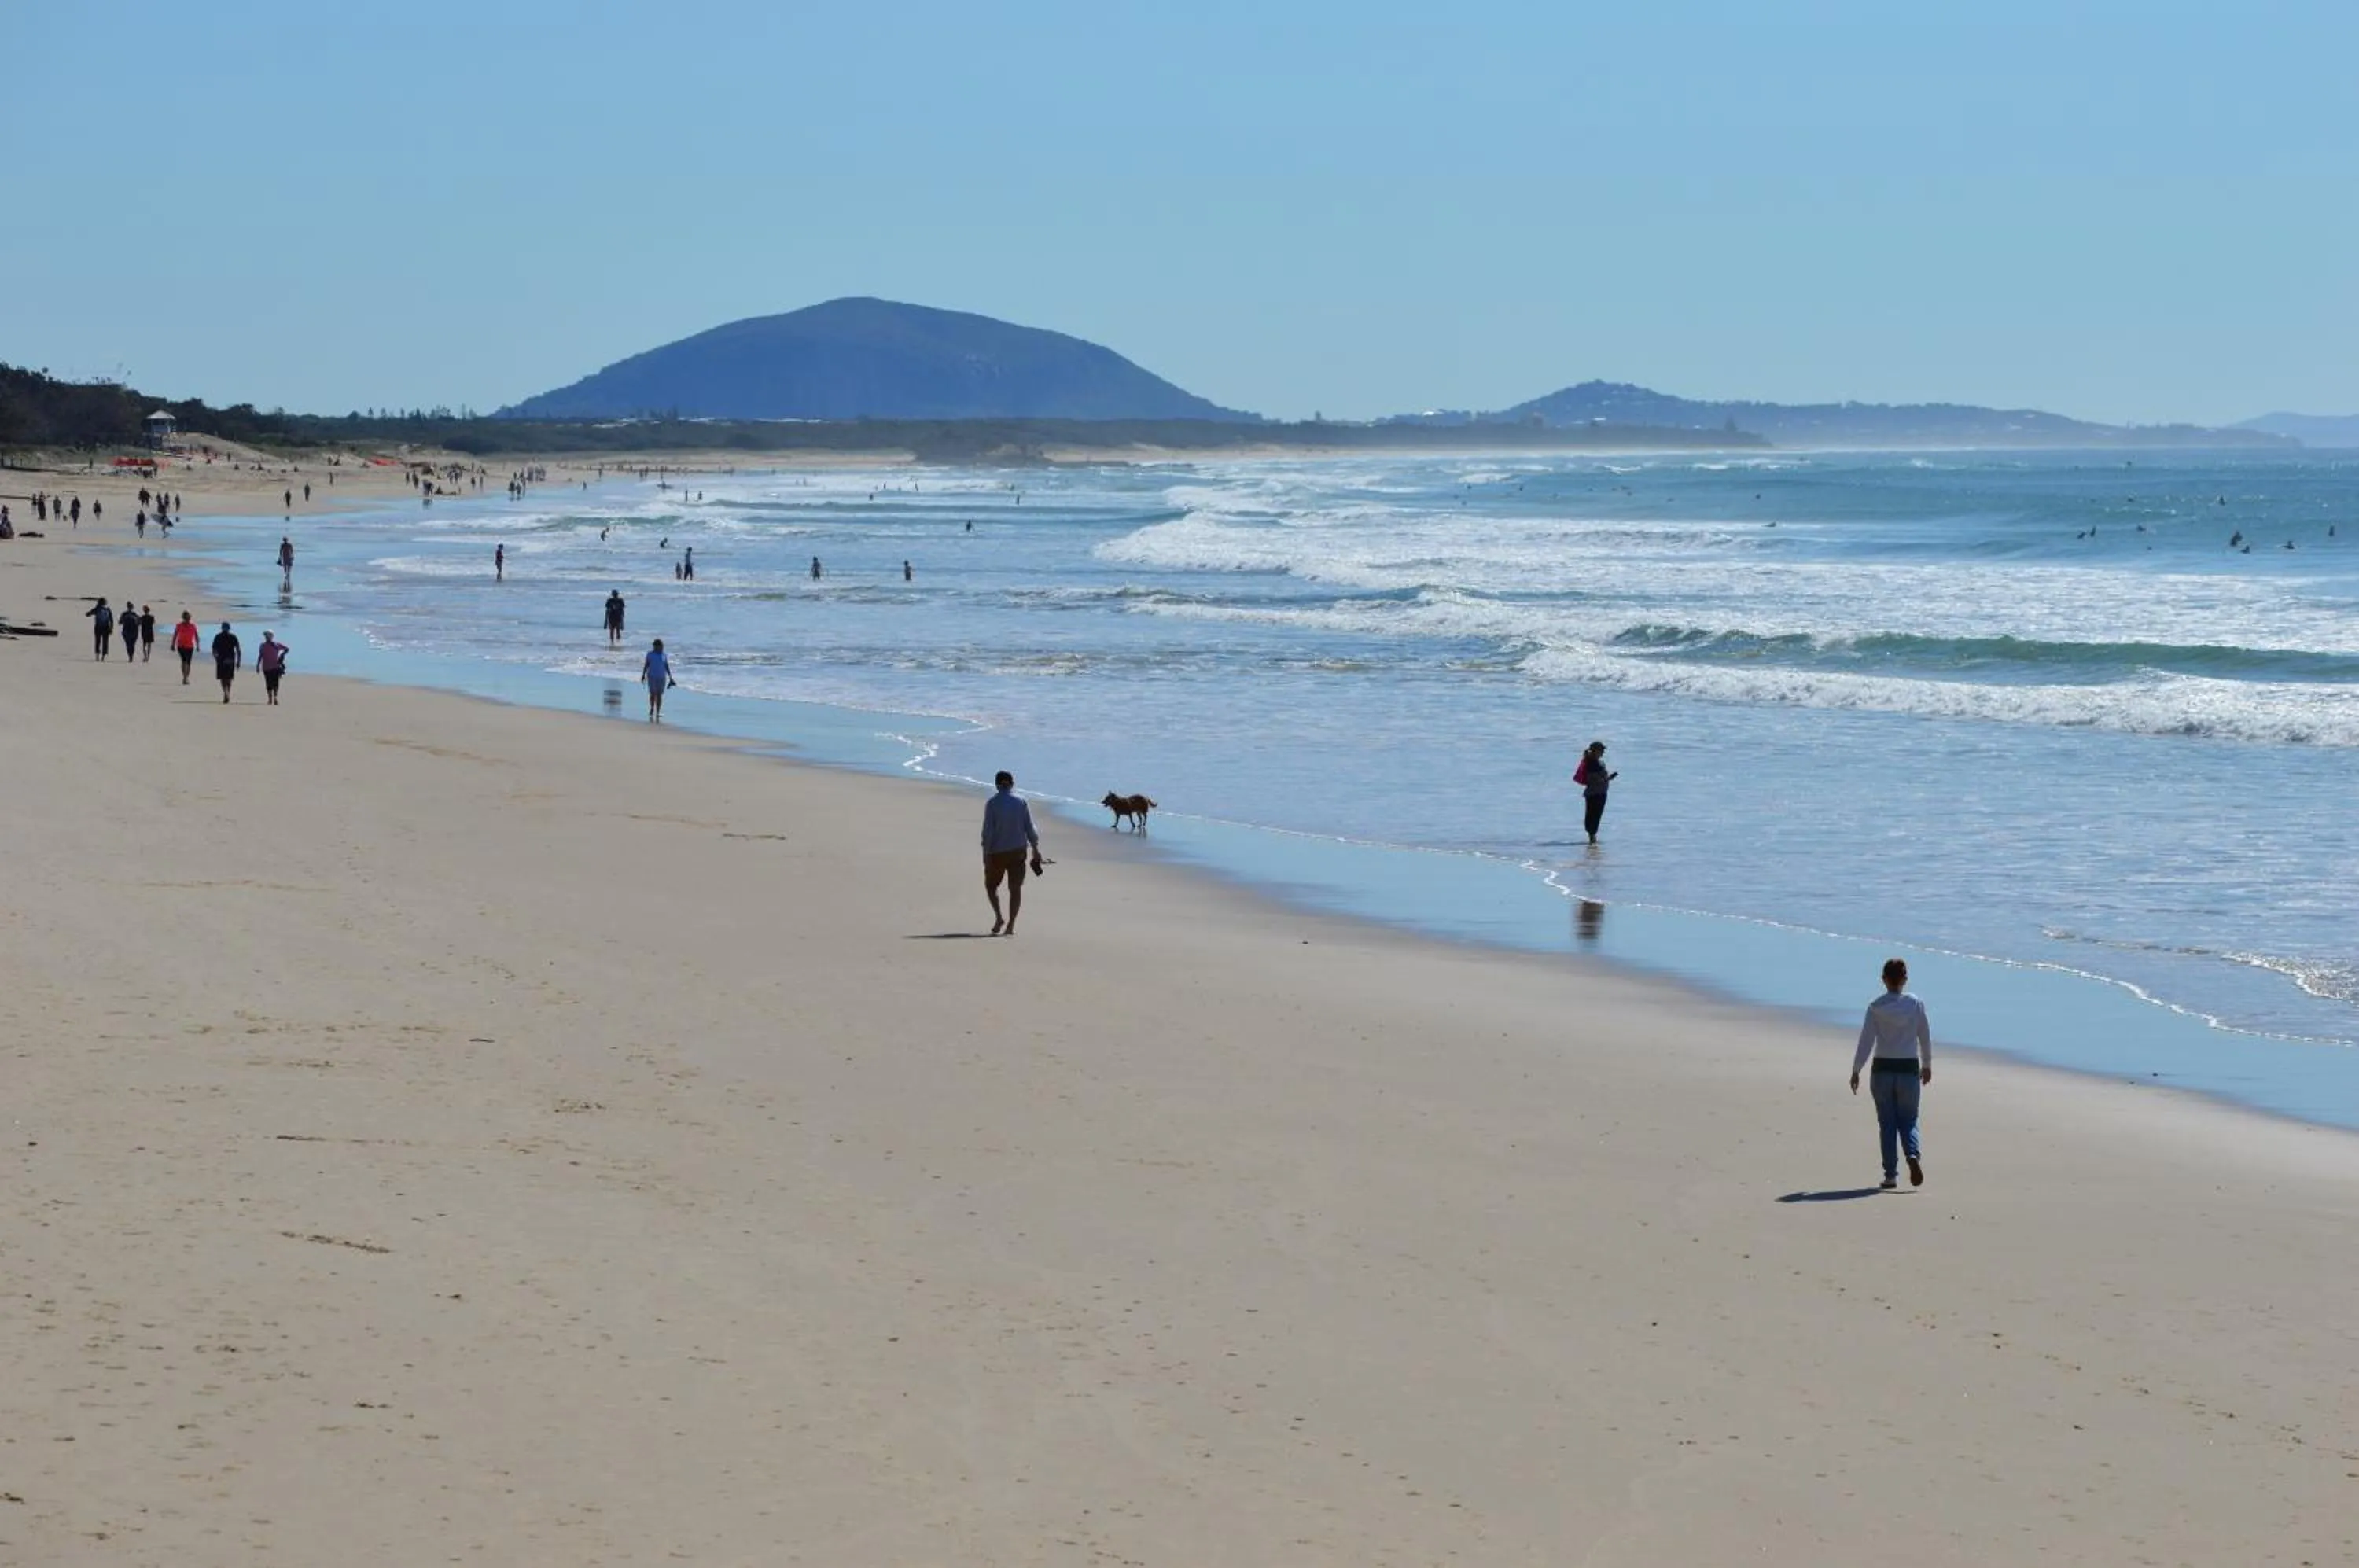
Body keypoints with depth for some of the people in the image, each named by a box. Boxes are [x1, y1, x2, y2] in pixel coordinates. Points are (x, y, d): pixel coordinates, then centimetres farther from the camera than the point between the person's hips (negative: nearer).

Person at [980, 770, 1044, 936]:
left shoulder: (992, 803, -9)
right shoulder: (1021, 801, -1)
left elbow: (988, 831, -12)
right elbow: (1029, 828, 1)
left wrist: (986, 855, -9)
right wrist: (1035, 849, 10)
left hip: (997, 852, -2)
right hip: (1018, 851, 2)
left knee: (991, 885, 14)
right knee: (1015, 888, 7)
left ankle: (999, 917, -4)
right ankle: (1011, 924, 1)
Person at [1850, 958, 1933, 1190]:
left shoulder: (1876, 1007, -5)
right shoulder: (1916, 1005, -2)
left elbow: (1866, 1040, -7)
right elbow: (1925, 1038, 6)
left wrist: (1856, 1070, -3)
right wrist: (1927, 1065, 20)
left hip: (1882, 1070, -1)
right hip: (1909, 1069, 1)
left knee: (1887, 1123, 8)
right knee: (1908, 1121, 10)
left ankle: (1891, 1175, 6)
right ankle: (1913, 1156, -18)